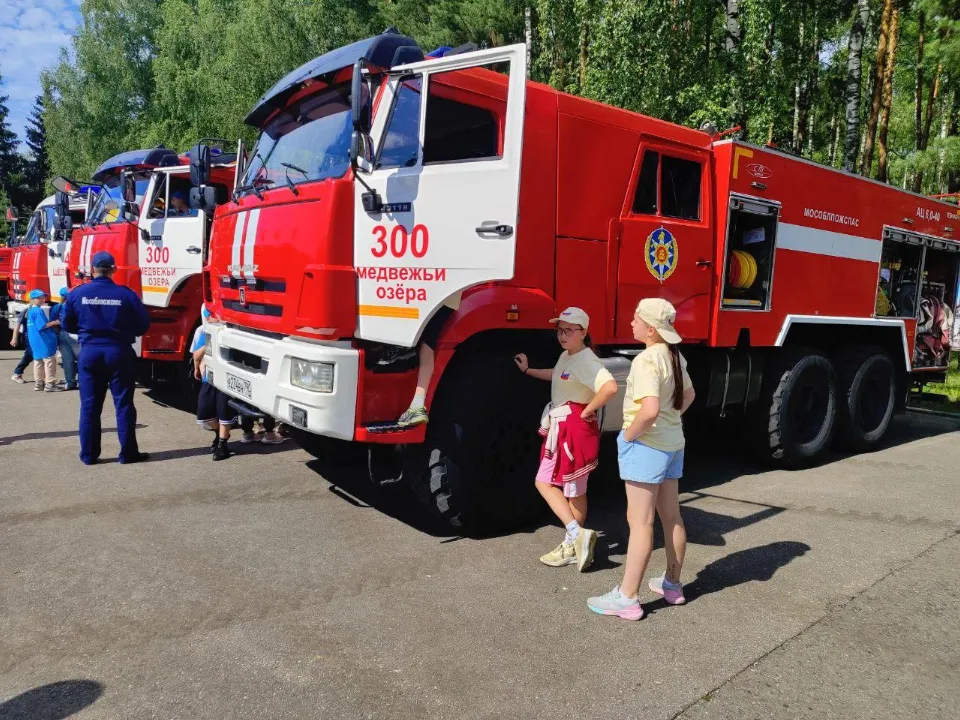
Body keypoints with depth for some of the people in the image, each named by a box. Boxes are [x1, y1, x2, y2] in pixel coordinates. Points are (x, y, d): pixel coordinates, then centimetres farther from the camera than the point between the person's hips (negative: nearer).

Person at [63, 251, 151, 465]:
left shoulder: (78, 294, -2)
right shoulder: (126, 294, -9)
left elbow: (67, 325, 7)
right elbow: (143, 325, -4)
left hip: (89, 352, 2)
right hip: (119, 352, -2)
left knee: (89, 405, 10)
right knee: (123, 405, 5)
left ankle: (88, 454, 16)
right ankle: (128, 453, 9)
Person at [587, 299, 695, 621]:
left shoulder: (646, 360, -21)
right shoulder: (675, 356, 7)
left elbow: (649, 410, -32)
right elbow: (688, 395, 23)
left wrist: (629, 434, -17)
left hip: (646, 445, -9)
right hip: (673, 444, 9)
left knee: (640, 522, -4)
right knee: (671, 516, 17)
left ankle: (626, 598, 4)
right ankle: (672, 584, 32)